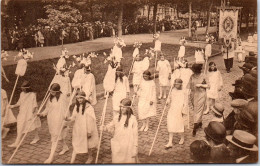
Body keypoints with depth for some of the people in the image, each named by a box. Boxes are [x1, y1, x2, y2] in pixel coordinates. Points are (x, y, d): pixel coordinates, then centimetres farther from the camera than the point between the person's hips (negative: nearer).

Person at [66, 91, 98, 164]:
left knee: (88, 145, 13)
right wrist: (69, 119, -13)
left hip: (86, 130, -5)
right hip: (77, 129, 5)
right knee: (76, 144, 7)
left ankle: (90, 157, 38)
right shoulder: (76, 107, 2)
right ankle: (72, 161, 11)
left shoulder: (89, 108, -19)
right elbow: (74, 117, 9)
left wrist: (89, 131, -15)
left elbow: (91, 120, -17)